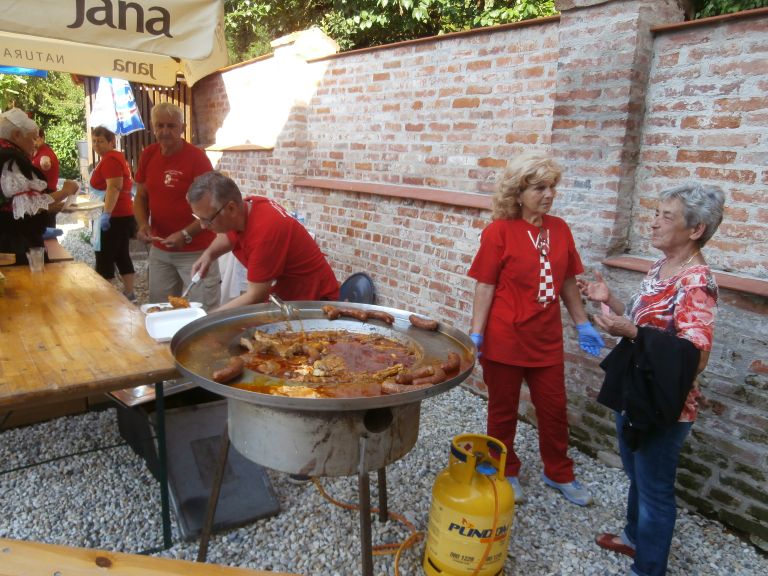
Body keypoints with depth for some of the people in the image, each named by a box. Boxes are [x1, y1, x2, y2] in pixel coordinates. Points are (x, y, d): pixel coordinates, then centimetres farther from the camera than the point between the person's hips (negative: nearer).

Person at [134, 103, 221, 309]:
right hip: (159, 249, 5)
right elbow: (141, 197, 14)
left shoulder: (197, 157, -12)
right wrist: (143, 224, -5)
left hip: (196, 251, -5)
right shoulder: (148, 155, 5)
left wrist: (185, 234, -23)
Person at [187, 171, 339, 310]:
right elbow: (229, 236, 18)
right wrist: (208, 254, 0)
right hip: (282, 297, 7)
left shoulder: (264, 231, -30)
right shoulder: (245, 207, -7)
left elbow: (255, 297, -23)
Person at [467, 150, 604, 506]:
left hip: (547, 339, 5)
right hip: (504, 339, -4)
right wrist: (475, 336, -15)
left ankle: (559, 474, 38)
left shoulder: (560, 229, 2)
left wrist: (583, 324, 12)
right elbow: (485, 287, -12)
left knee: (554, 409, 16)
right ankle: (505, 474, 34)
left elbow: (567, 282, 11)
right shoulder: (499, 231, -12)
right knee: (503, 411, 13)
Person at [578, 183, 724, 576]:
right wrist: (610, 301, 1)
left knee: (654, 487, 10)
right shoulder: (660, 267, 4)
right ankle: (635, 535, 48)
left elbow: (696, 356, -30)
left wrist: (630, 332, -34)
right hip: (633, 390, 9)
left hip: (664, 403, -9)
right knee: (635, 474, 26)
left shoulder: (696, 283, -23)